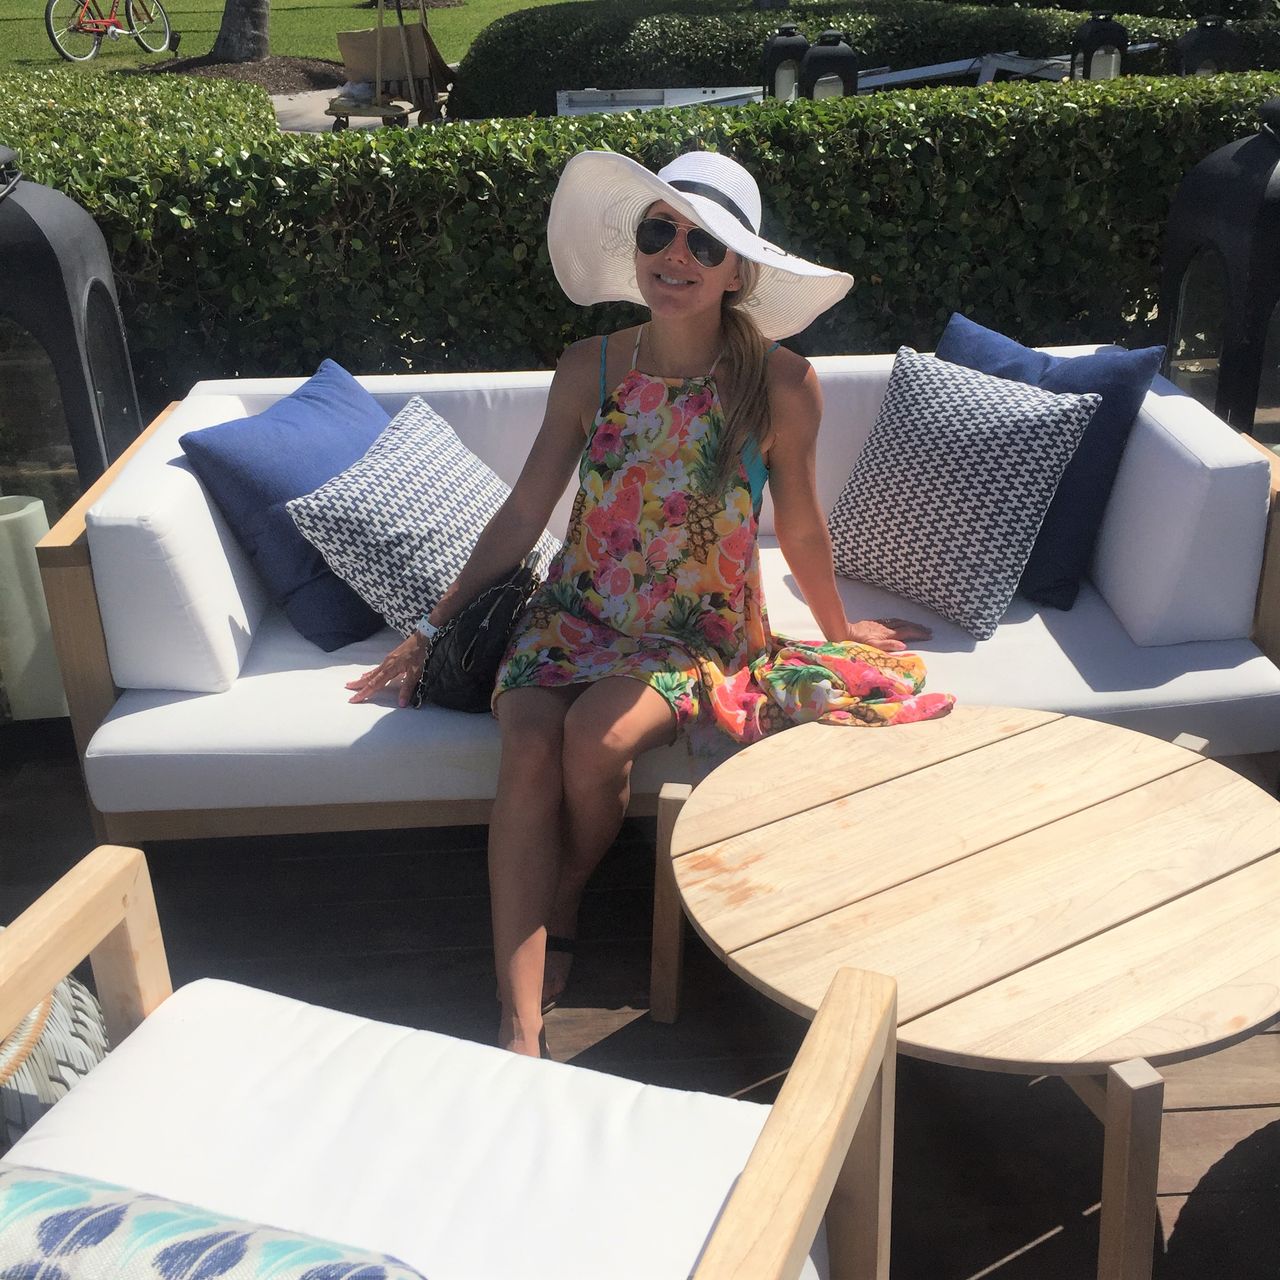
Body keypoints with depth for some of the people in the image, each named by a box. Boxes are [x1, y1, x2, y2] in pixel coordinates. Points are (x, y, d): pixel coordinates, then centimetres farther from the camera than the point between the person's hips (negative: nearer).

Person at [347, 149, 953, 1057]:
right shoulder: (592, 368, -2)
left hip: (700, 634, -2)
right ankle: (519, 1026, -24)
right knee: (528, 747, -27)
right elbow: (524, 514, 4)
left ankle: (560, 916, 3)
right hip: (578, 610, 2)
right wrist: (436, 628, 6)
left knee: (596, 736, -30)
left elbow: (801, 529, 5)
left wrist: (839, 632, 18)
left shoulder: (781, 384, -10)